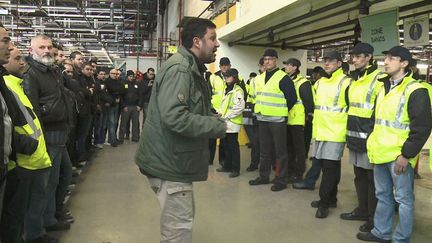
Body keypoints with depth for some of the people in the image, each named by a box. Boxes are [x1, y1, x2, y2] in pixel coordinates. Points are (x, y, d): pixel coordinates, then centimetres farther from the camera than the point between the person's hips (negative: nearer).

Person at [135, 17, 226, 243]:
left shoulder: (190, 68, 14)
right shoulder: (179, 68, -20)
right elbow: (174, 117, -32)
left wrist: (212, 119, 4)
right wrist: (217, 126, -21)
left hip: (174, 159, 11)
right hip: (169, 161, -11)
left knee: (177, 221, 24)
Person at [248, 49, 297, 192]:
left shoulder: (283, 77, -10)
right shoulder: (259, 78, 12)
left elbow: (292, 98, -9)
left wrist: (282, 111, -1)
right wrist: (258, 110, 14)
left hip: (277, 120, -7)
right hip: (262, 119, 7)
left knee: (280, 151, 0)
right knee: (264, 150, 15)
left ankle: (281, 180, 8)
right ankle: (264, 176, 27)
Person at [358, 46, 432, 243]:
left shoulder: (415, 91, -11)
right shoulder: (384, 88, 13)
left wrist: (406, 155, -17)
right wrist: (373, 144, 16)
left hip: (399, 156, -8)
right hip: (380, 153, 8)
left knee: (403, 199, 5)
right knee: (383, 195, 18)